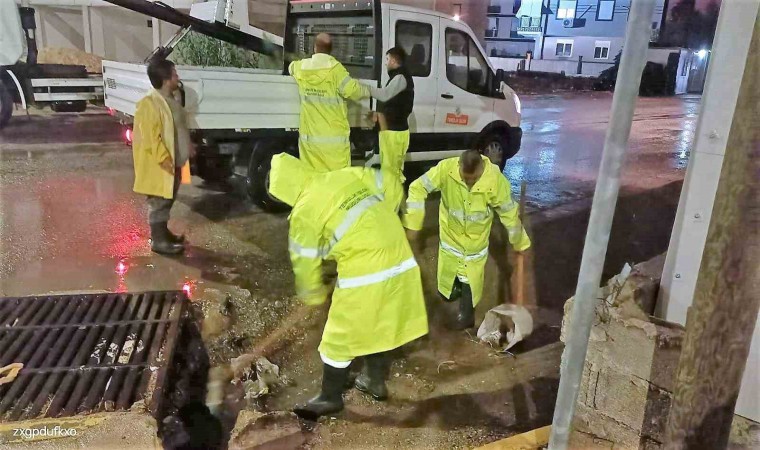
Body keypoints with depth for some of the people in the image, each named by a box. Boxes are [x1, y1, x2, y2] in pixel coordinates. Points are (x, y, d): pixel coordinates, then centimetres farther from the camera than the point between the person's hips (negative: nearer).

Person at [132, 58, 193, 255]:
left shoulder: (171, 100, 10)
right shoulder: (150, 103, -21)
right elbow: (150, 136, -23)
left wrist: (189, 147, 16)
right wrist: (165, 159, -24)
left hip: (175, 162, 9)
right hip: (160, 165, -9)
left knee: (168, 201, 19)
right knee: (159, 203, 1)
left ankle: (163, 232, 33)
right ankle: (158, 241, 11)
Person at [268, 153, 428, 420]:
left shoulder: (304, 212, -5)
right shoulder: (349, 176, 10)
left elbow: (305, 262, 4)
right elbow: (381, 182, 26)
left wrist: (313, 295, 22)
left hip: (365, 274, -7)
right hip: (400, 260, 7)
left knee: (341, 337, 11)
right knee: (381, 325, 24)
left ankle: (330, 398, 26)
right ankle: (376, 381, 40)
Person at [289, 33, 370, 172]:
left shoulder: (301, 67, 5)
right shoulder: (335, 69, -10)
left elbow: (291, 66, 29)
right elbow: (354, 91, -12)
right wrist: (368, 90, 8)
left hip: (309, 137, 4)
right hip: (334, 138, -4)